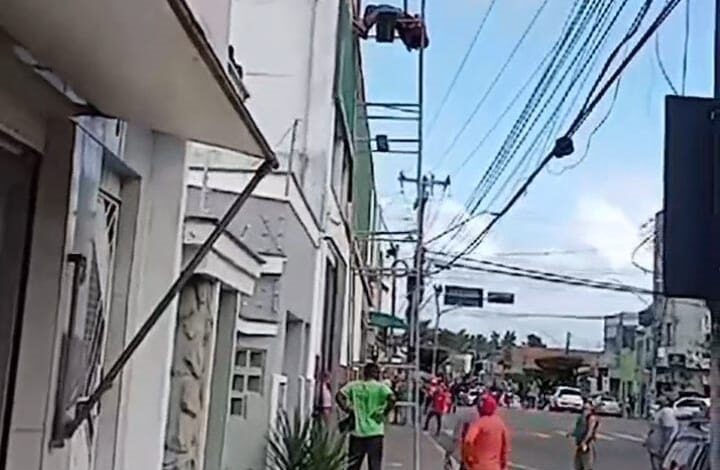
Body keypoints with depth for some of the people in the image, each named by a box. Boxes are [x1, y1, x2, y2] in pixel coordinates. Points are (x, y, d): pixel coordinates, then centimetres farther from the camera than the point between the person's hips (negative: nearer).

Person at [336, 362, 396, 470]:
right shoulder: (380, 386, -3)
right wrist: (385, 413, -6)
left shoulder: (354, 385, 5)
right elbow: (392, 399, -19)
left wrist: (348, 410, 1)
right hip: (374, 432, -2)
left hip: (357, 431, 3)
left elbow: (339, 396, -5)